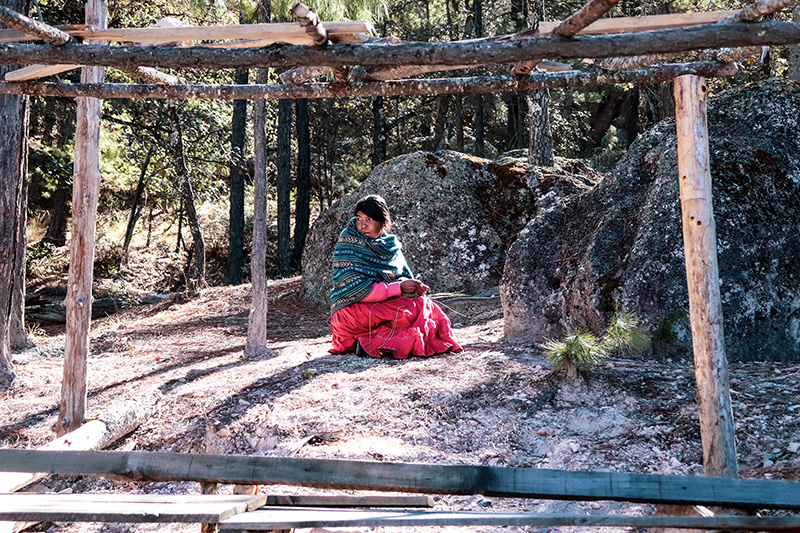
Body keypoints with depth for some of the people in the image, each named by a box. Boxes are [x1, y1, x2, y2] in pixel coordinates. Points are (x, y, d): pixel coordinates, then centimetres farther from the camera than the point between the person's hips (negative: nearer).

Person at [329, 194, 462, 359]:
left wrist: (415, 286, -15)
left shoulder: (391, 245, 9)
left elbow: (406, 277, 10)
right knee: (412, 309, -24)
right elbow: (356, 290, -19)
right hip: (352, 310, -7)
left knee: (424, 304, -15)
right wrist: (399, 287, -20)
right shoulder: (348, 246, -11)